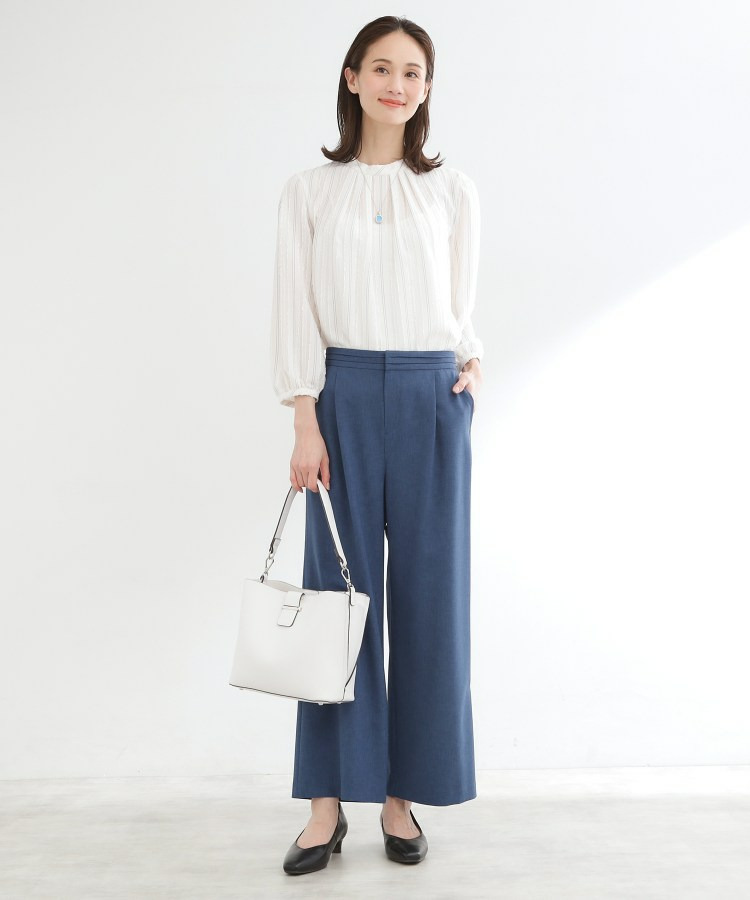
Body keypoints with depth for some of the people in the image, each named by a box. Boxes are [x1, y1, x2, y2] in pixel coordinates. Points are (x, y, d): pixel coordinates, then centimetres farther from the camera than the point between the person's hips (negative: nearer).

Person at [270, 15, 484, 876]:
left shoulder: (453, 191, 10)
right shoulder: (308, 191, 6)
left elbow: (459, 306, 13)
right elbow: (296, 314, 0)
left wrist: (471, 361, -6)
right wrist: (306, 424, -7)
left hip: (433, 398, 1)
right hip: (345, 396, -1)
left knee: (428, 593, 2)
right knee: (341, 588, 1)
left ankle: (402, 796, 15)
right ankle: (329, 802, 12)